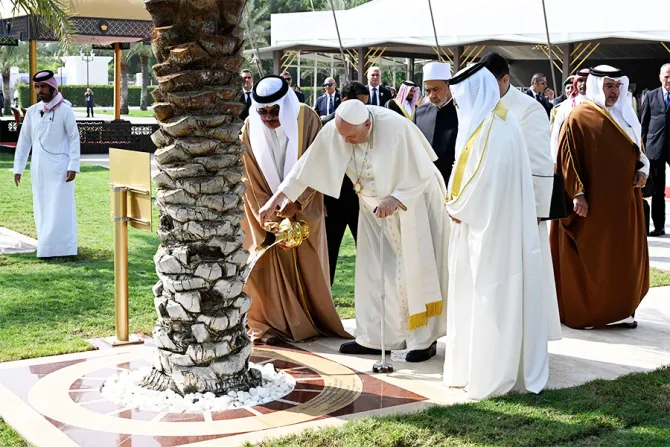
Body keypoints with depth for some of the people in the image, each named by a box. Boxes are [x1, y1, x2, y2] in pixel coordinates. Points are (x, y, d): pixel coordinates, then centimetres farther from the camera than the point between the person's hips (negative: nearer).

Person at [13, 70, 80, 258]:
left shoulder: (65, 110, -5)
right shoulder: (32, 111, 7)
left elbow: (74, 139, -6)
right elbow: (24, 140, 11)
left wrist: (73, 166, -13)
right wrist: (18, 167, 7)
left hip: (59, 167, -5)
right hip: (38, 168, 5)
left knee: (59, 209, -5)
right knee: (42, 209, 8)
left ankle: (60, 248, -1)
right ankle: (46, 248, 16)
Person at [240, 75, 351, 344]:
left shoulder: (307, 119, -15)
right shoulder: (251, 128, -13)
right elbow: (251, 177, -10)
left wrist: (294, 205, -22)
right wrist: (270, 214, -17)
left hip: (303, 207, 0)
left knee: (306, 264, 4)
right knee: (267, 263, -6)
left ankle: (312, 319, 17)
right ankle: (268, 324, 3)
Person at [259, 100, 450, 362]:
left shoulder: (396, 128, -30)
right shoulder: (334, 131, -17)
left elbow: (422, 173, -23)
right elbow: (308, 165, -12)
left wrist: (395, 199, -34)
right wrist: (278, 198, -14)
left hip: (413, 200, -5)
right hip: (375, 205, 5)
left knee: (415, 270, -3)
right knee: (373, 272, 5)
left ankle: (425, 340, 6)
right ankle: (374, 338, 13)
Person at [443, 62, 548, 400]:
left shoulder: (492, 128, -17)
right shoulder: (489, 123, 12)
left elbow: (485, 180, -22)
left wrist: (457, 207, -8)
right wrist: (458, 205, 7)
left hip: (492, 229, -9)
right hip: (483, 223, 9)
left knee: (491, 299, -1)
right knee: (480, 298, 14)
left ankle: (493, 375, 8)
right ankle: (479, 367, 22)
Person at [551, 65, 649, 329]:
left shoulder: (626, 117, 13)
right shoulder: (579, 117, -7)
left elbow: (638, 152, 20)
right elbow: (567, 158, -11)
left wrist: (642, 170, -1)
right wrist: (577, 192, -19)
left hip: (624, 201, 6)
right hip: (591, 203, -6)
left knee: (624, 258, 9)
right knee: (587, 259, 1)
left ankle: (619, 309, 20)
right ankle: (580, 312, 12)